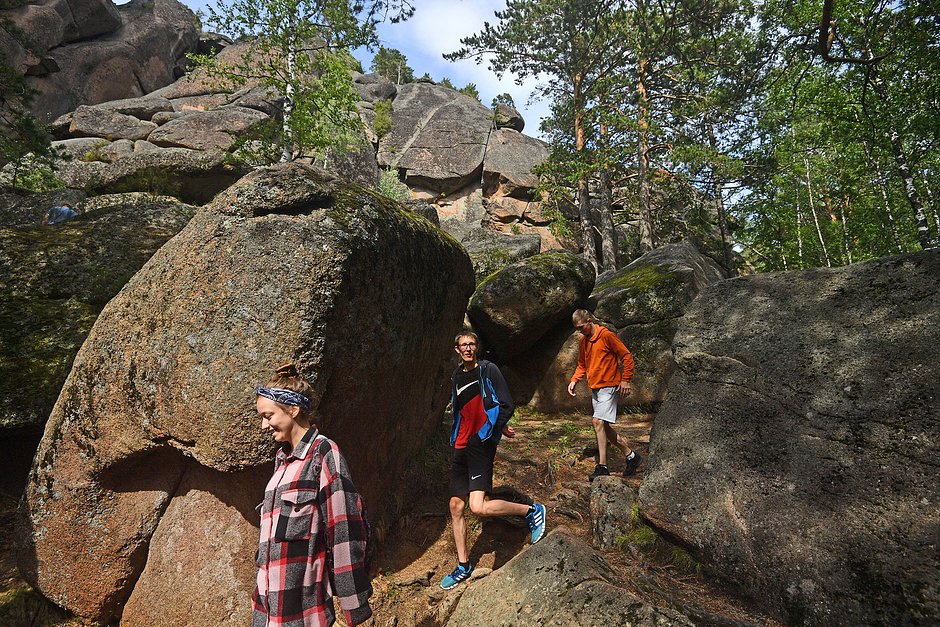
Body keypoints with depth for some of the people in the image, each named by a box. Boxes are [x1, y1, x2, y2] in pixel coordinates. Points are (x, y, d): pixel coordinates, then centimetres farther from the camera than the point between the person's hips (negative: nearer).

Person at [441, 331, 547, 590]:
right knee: (456, 506, 9)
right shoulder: (456, 377, 15)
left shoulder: (488, 370, -4)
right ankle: (463, 566, 25)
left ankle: (532, 511, 3)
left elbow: (506, 406, -8)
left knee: (478, 507, -18)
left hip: (482, 445, -7)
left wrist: (488, 435, -8)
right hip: (461, 448, 7)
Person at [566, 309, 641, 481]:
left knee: (599, 422, -17)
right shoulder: (583, 341, 11)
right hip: (594, 388, 8)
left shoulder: (607, 335, -12)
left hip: (608, 386, -8)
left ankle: (602, 467, -11)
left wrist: (625, 380, -14)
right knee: (604, 427, 11)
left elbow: (626, 356, -10)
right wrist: (574, 380, 6)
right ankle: (631, 456, 26)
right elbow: (582, 365, 21)